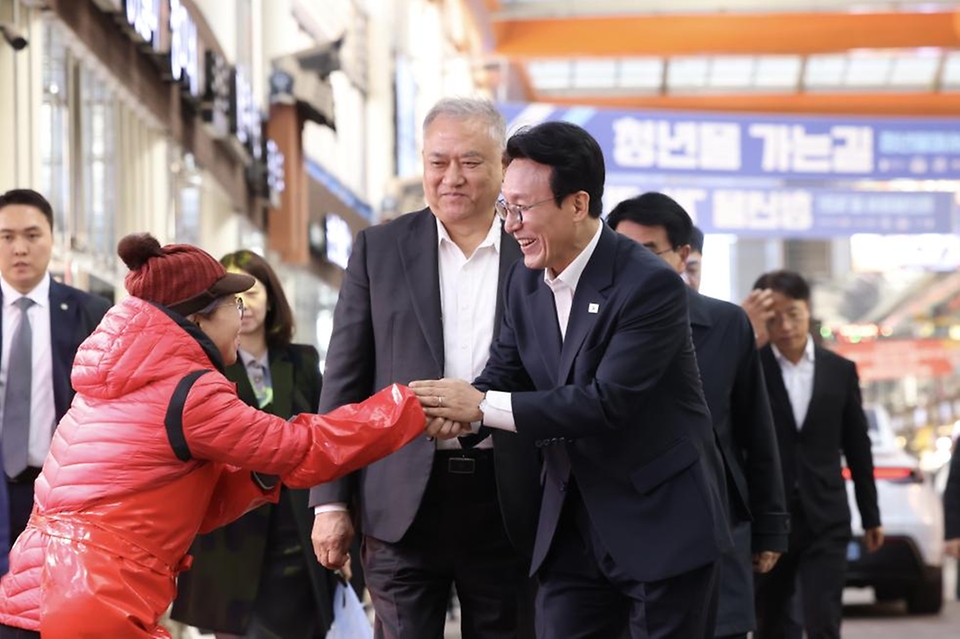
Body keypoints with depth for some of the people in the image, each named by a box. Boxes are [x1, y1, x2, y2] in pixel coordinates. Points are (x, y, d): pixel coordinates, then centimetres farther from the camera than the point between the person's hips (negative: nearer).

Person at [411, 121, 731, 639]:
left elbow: (606, 402, -25)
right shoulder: (524, 285, 5)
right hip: (573, 531, 6)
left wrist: (483, 406, -24)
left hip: (662, 528, -6)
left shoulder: (651, 285, -19)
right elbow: (503, 377, 7)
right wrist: (451, 411, -16)